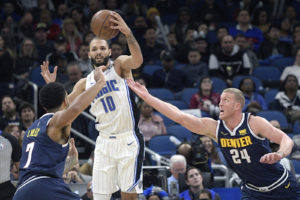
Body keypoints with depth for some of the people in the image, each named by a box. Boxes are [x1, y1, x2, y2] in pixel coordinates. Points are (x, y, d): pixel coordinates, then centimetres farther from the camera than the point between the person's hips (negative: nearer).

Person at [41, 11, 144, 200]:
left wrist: (128, 34, -40)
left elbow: (137, 60, -23)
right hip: (104, 142, 4)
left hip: (128, 140, -4)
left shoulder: (120, 65, 0)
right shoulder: (85, 83, 13)